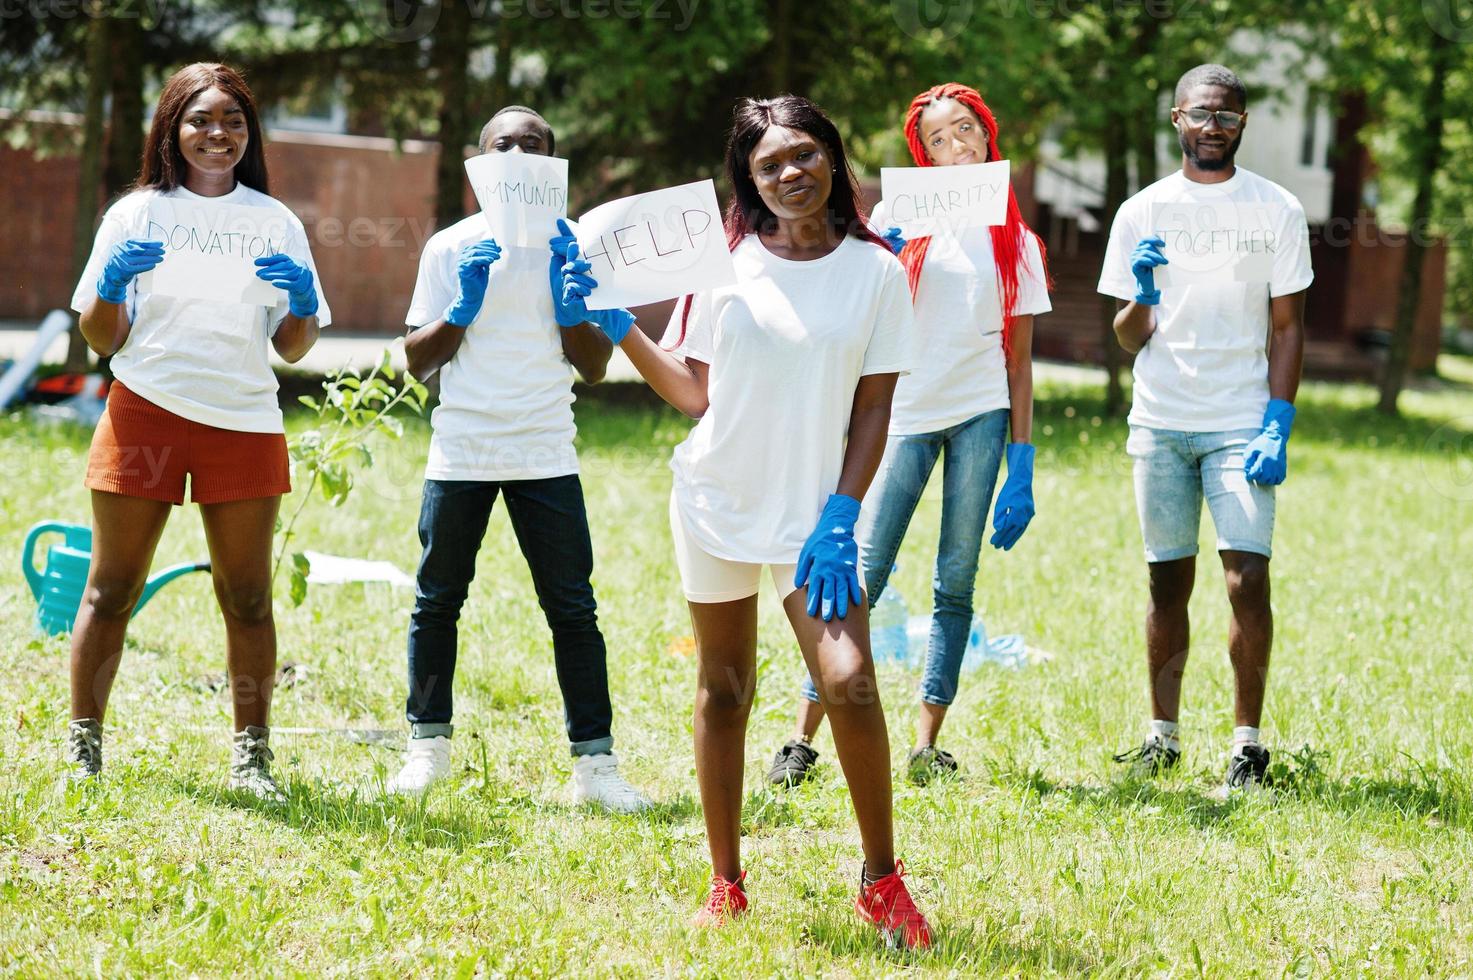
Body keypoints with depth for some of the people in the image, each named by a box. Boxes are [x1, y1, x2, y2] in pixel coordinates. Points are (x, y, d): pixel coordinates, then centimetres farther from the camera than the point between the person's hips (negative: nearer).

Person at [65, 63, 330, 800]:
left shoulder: (276, 222, 12)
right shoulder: (136, 214, 7)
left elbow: (294, 349, 11)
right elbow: (101, 340, 5)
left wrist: (303, 302, -10)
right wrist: (110, 283, -14)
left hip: (245, 423, 1)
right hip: (145, 413, -1)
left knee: (247, 598, 1)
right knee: (111, 588, 0)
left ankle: (251, 754, 8)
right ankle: (81, 749, 6)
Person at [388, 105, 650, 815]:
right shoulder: (450, 248, 6)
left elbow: (594, 366, 5)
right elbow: (417, 362, 5)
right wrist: (461, 309, -11)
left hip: (545, 456, 0)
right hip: (460, 454, 1)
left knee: (572, 607, -4)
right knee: (437, 600, 5)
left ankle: (594, 763, -2)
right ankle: (428, 745, 18)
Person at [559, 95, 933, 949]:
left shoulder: (876, 271, -2)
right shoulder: (724, 259, 1)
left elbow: (874, 409, -2)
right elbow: (694, 392, 5)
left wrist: (841, 519, -10)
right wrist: (618, 327, -5)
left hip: (817, 514, -2)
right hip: (717, 501, 2)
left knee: (849, 684, -17)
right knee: (724, 690, 9)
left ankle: (882, 881, -1)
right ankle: (727, 886, 21)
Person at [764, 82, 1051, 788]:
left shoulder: (1015, 243, 10)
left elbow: (1019, 362, 10)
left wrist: (1022, 469, 3)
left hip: (980, 416, 2)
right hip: (904, 412, -2)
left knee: (956, 583, 0)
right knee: (860, 578, -6)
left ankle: (926, 746, 4)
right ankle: (802, 739, -3)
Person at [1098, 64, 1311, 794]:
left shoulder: (1276, 210, 2)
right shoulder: (1141, 212, 6)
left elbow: (1287, 327, 3)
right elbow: (1129, 339, 6)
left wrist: (1278, 427, -7)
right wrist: (1142, 298, -16)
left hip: (1241, 425, -2)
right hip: (1160, 425, 2)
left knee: (1247, 578, -10)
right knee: (1168, 581, 6)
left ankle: (1248, 742, -3)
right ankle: (1161, 735, 15)